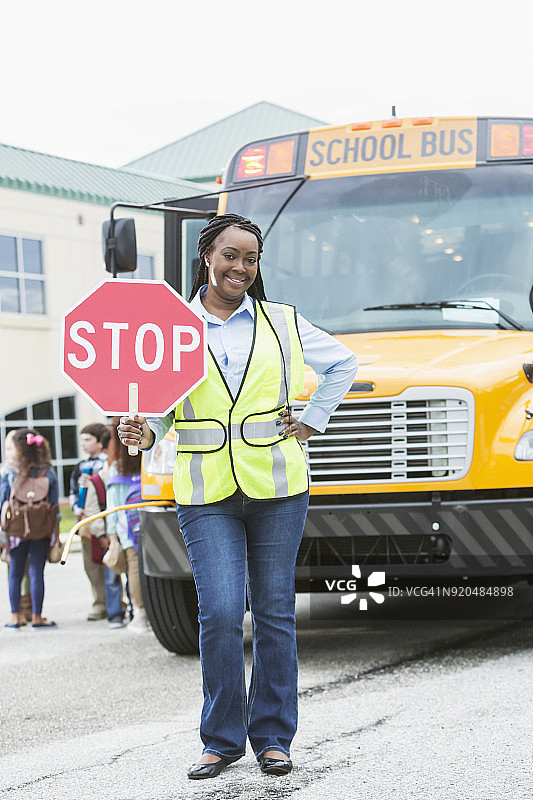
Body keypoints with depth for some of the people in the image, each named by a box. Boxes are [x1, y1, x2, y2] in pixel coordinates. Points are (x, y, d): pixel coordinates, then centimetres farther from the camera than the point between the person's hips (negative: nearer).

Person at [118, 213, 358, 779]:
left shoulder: (282, 322, 6)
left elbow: (342, 363, 19)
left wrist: (313, 420, 10)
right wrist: (144, 434, -13)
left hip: (276, 488, 1)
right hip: (206, 495, -1)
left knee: (274, 611, 5)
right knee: (220, 612, -10)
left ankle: (273, 737, 16)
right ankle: (221, 739, 5)